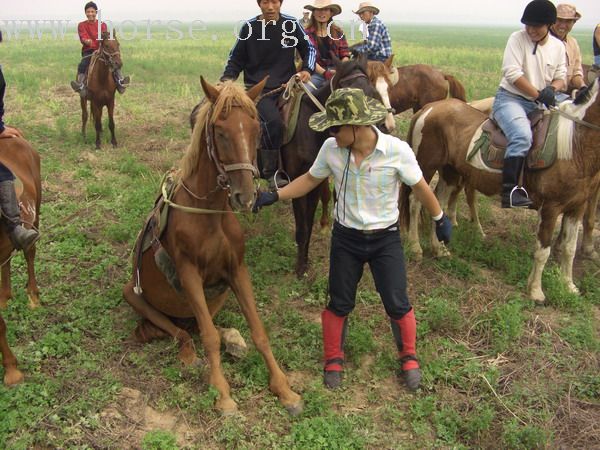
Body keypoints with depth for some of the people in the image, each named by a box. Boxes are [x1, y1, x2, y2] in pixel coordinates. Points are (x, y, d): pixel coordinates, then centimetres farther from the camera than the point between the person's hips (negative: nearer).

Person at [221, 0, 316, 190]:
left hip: (287, 84, 3)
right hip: (259, 88, -3)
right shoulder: (249, 27, 1)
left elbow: (309, 48, 16)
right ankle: (271, 173, -15)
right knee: (273, 121, -28)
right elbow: (236, 59, 9)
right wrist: (227, 79, -8)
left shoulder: (291, 24, 4)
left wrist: (307, 70, -2)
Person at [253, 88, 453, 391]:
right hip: (346, 238, 2)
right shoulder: (331, 149, -14)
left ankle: (409, 359, 32)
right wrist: (275, 196, -7)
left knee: (397, 304, 6)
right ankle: (333, 360, 33)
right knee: (339, 304, 11)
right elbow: (310, 179, 3)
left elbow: (420, 187, -6)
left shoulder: (397, 151, -21)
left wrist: (440, 219, 6)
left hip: (385, 239, -2)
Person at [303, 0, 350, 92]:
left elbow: (345, 54, 8)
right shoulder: (307, 33, 3)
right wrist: (324, 72, -21)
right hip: (316, 73, -1)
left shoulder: (338, 32, 12)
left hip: (336, 72, 2)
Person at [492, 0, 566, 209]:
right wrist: (538, 94, -16)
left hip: (539, 104, 7)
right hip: (510, 98, -6)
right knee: (522, 136, -33)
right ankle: (509, 190, -32)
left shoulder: (558, 46, 7)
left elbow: (560, 77, 13)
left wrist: (552, 88, -12)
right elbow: (512, 73, -16)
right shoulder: (517, 38, -6)